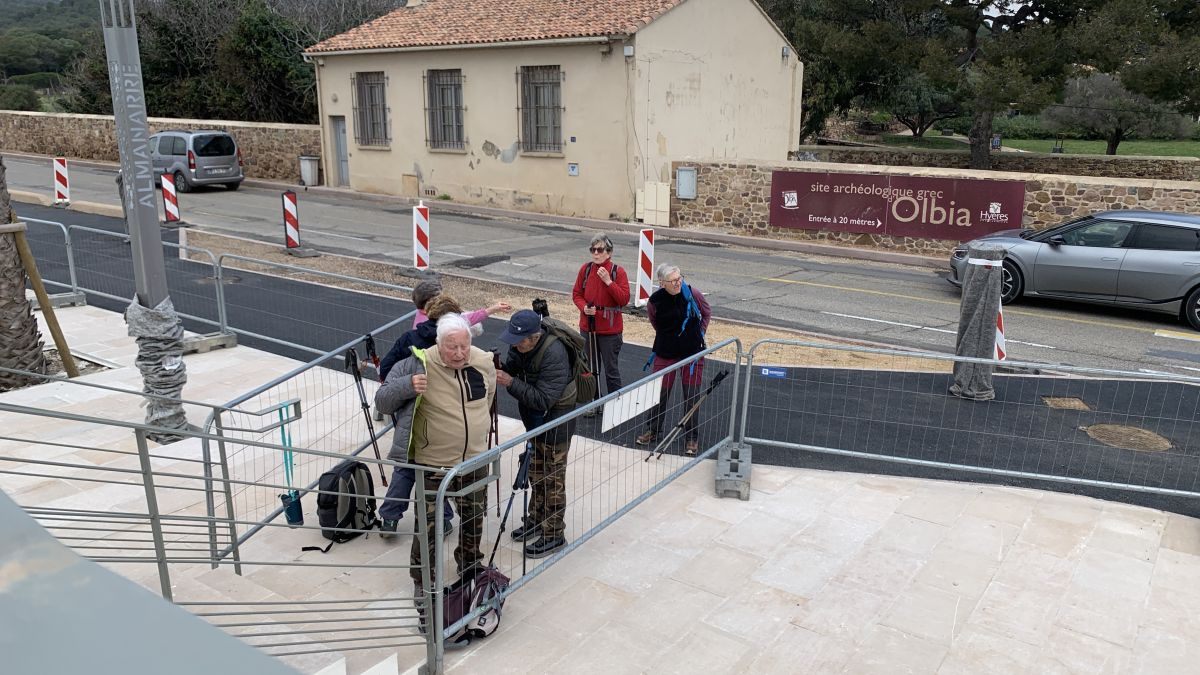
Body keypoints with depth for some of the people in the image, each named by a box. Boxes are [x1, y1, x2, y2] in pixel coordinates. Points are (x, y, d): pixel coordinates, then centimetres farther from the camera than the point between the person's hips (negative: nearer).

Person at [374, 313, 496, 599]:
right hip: (433, 464, -4)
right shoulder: (419, 364, -19)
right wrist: (407, 386, -33)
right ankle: (422, 580, 28)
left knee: (474, 518, 22)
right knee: (428, 525, 6)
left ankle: (470, 565, 47)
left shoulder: (484, 362, -6)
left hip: (475, 461, 4)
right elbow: (382, 401, -15)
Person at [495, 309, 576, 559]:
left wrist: (510, 382, -34)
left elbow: (543, 399, -32)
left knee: (552, 479, 3)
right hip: (535, 418, 8)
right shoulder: (520, 345, -8)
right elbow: (513, 368, 5)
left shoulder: (553, 353, -32)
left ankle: (553, 535, 17)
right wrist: (500, 369, -17)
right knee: (536, 473, 21)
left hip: (556, 421, -8)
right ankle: (536, 519, 39)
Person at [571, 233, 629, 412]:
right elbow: (576, 294, 5)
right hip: (588, 328, 4)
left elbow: (624, 299, -16)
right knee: (590, 369, 17)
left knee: (611, 370, 5)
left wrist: (608, 281, -24)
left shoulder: (618, 271, -10)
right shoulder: (586, 269, 0)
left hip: (610, 330, -4)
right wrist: (584, 307, -14)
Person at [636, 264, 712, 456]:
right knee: (660, 392, 8)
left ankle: (691, 437, 16)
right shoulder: (655, 301, -12)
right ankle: (653, 430, 26)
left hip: (693, 352, 0)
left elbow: (707, 313, 7)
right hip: (665, 353, 1)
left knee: (691, 395, 3)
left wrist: (698, 335, 6)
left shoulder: (692, 294, -13)